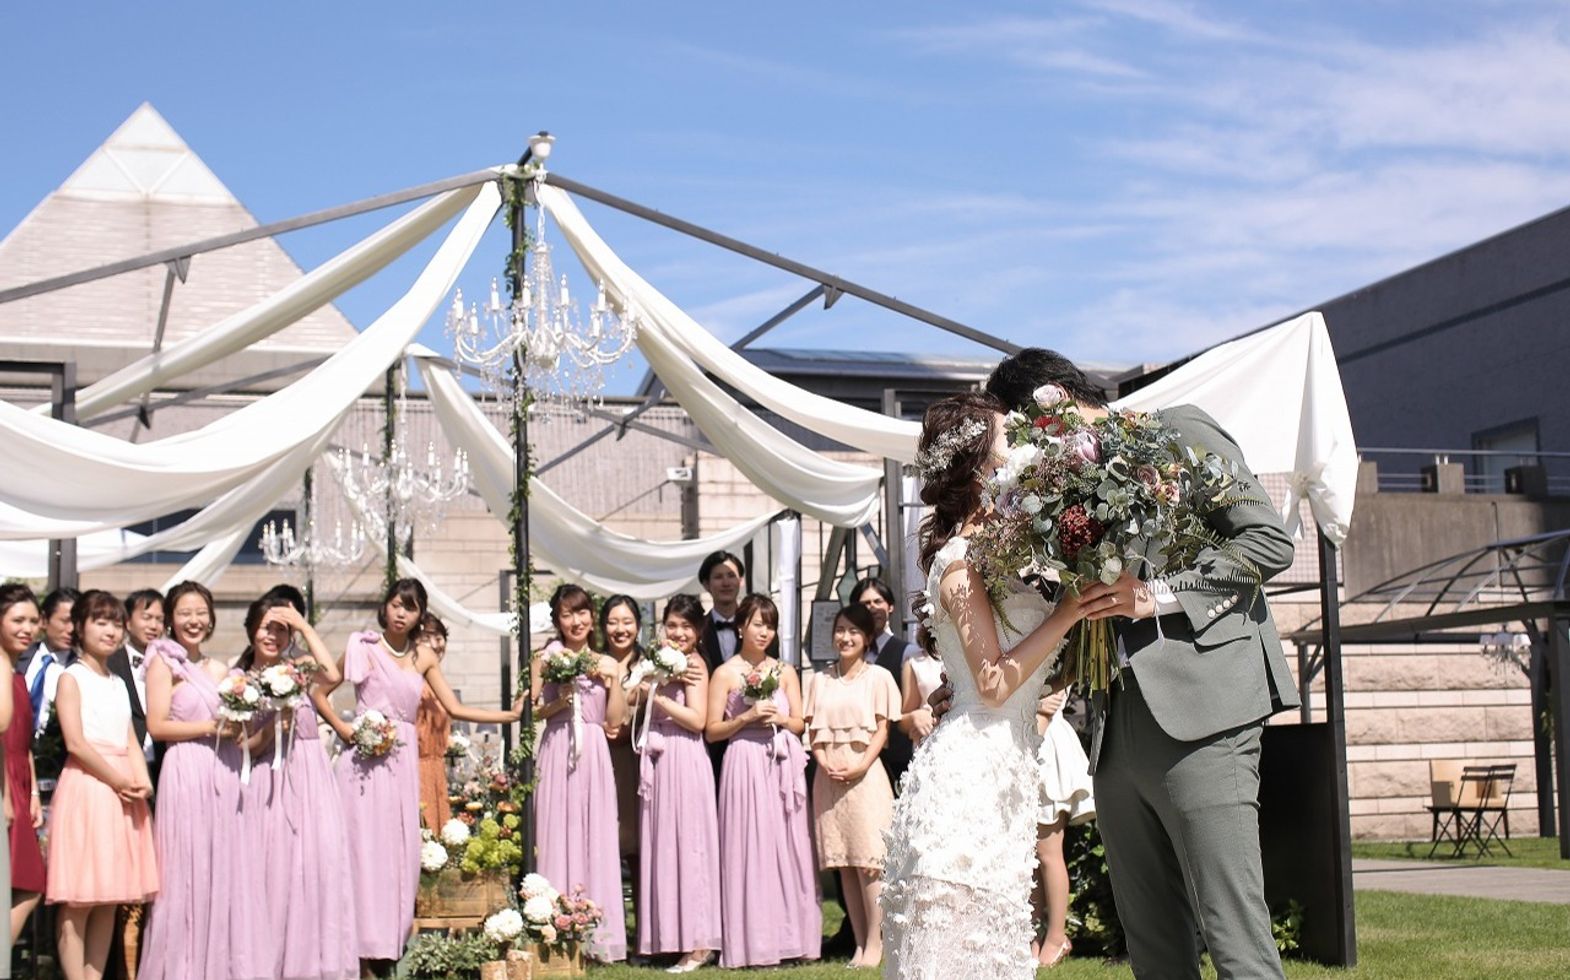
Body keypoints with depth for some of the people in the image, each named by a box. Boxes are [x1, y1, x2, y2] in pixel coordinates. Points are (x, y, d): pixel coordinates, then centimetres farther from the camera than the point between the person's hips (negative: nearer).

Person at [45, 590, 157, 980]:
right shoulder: (72, 678, -2)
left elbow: (130, 739, 13)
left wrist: (143, 781, -4)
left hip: (124, 792, 7)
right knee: (77, 901, -8)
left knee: (110, 900, 6)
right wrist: (118, 780, -13)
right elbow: (75, 743, -11)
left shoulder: (118, 684, 19)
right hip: (87, 787, -7)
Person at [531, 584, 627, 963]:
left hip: (594, 756, 2)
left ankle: (595, 936, 4)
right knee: (557, 836, -3)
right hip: (556, 754, -2)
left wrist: (614, 679, -2)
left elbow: (615, 719, 6)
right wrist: (560, 701, -14)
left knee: (594, 837, 1)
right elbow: (531, 712, 0)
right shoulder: (545, 660, 6)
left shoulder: (606, 664, 12)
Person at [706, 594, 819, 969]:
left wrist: (780, 718, -7)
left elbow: (800, 723, 13)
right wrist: (747, 717, -13)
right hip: (746, 765, -3)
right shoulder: (725, 674, 2)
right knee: (750, 850, -4)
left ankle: (790, 936, 9)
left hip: (784, 765, 3)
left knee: (788, 847, 2)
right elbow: (712, 731, 0)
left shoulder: (785, 671, 13)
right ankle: (752, 942, 1)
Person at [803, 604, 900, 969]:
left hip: (865, 773, -4)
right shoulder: (820, 679, 14)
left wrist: (861, 765, -15)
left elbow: (881, 730, -1)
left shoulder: (878, 677, 2)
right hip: (829, 775, 4)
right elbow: (813, 731, 11)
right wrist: (824, 762, -7)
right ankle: (859, 942, 8)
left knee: (867, 859, -8)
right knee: (843, 863, 4)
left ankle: (874, 944, -6)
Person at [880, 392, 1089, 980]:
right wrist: (1070, 608, -17)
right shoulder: (961, 559, -11)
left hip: (1000, 773, 9)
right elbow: (993, 681, -18)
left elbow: (1034, 673, 15)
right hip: (972, 773, -9)